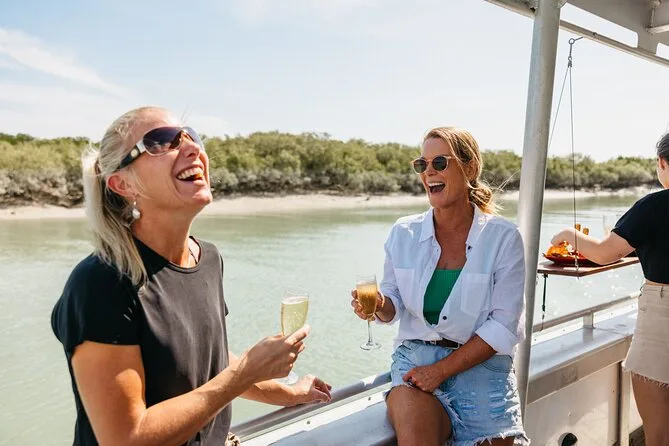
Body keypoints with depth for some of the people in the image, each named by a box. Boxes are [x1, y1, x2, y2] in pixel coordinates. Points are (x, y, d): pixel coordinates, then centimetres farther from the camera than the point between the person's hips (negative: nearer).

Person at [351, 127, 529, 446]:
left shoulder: (503, 237, -6)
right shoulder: (403, 232, 1)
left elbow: (503, 326, -8)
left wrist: (441, 370, -14)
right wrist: (379, 305, -14)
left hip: (480, 362, 1)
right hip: (417, 355, 0)